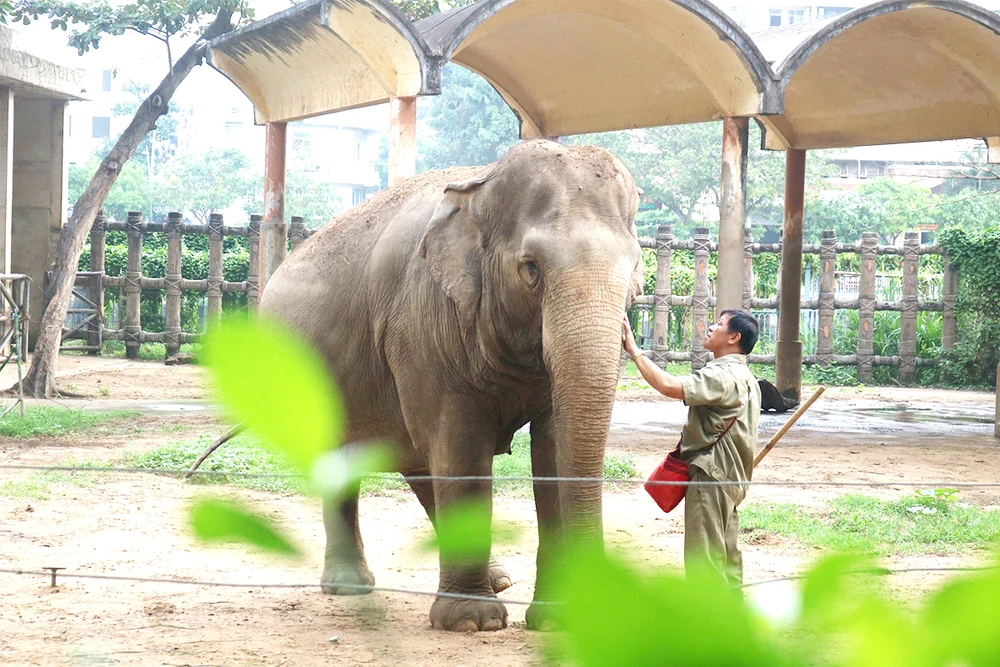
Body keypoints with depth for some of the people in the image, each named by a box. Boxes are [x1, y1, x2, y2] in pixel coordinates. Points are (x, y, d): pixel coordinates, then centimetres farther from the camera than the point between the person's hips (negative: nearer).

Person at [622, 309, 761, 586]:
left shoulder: (723, 375, -18)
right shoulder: (744, 377, 16)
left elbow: (668, 386, -30)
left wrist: (634, 350, -22)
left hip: (711, 476, -11)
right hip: (731, 478, 11)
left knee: (703, 562, -9)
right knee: (726, 555, 14)